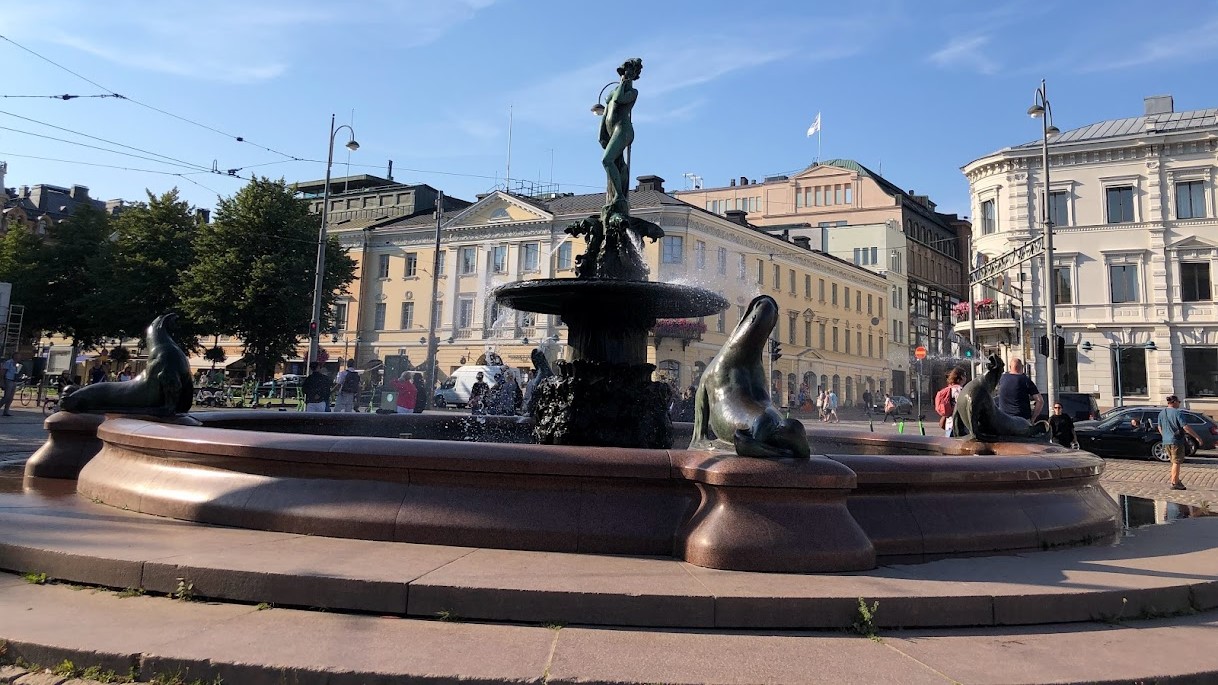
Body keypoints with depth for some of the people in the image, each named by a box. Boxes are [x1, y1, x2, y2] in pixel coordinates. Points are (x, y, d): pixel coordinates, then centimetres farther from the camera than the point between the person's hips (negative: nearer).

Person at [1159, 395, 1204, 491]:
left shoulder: (1162, 413, 8)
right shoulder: (1177, 413, -13)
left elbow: (1160, 428, 16)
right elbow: (1186, 427, -18)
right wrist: (1197, 437, -12)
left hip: (1166, 442, 7)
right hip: (1176, 441, -6)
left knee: (1175, 461, 19)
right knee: (1176, 462, 1)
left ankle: (1173, 479, 20)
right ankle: (1174, 483, 3)